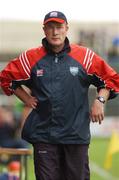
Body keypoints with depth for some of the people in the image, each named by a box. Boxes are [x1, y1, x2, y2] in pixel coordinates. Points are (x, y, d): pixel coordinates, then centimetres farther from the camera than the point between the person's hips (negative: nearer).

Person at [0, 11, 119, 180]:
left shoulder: (85, 56, 2)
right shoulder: (31, 58, 4)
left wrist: (100, 101, -4)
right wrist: (26, 99, 7)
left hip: (77, 134, 0)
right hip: (43, 134, 0)